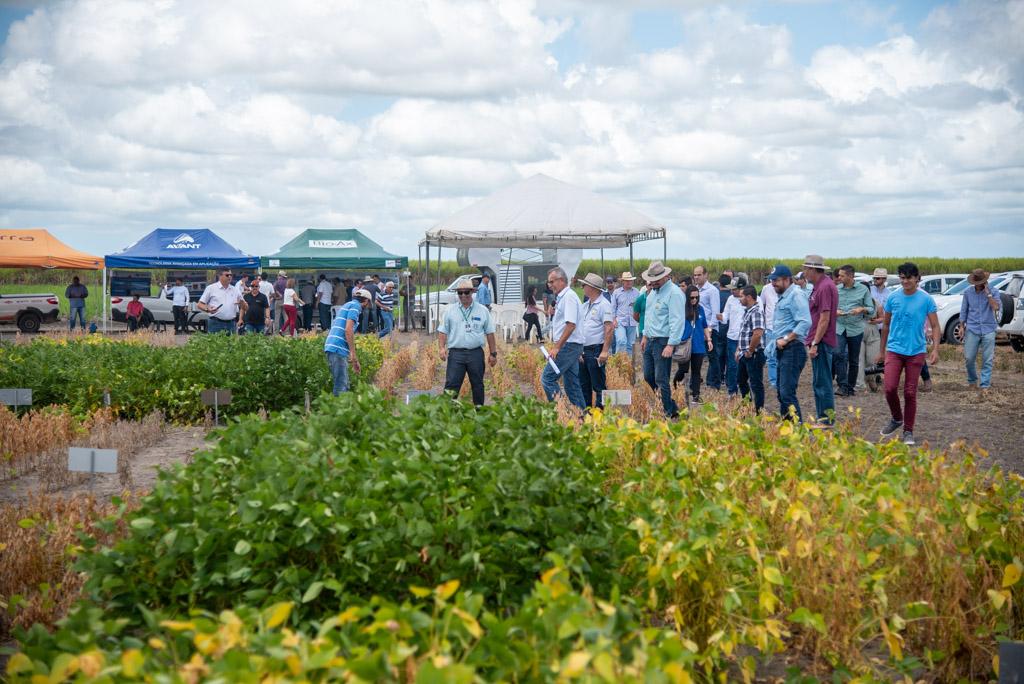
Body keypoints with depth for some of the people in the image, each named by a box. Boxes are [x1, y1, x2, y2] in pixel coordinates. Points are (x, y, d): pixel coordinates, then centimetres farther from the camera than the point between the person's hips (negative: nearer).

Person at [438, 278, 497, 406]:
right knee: (451, 384, -6)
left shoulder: (483, 310, 6)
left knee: (477, 385, 8)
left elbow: (490, 333, 8)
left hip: (476, 353, 1)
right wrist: (442, 348, -8)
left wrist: (493, 353, 5)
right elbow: (442, 331, 7)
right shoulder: (450, 310, 6)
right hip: (455, 352, 0)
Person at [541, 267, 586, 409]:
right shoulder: (562, 297, 17)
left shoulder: (569, 297, -14)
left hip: (568, 346, -10)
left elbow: (571, 325, -22)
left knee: (547, 378, -12)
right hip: (569, 346, 10)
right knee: (571, 383, 11)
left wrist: (556, 347, -21)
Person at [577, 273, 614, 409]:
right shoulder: (585, 305, 17)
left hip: (596, 351, -9)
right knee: (584, 385, 12)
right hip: (583, 351, 9)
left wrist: (605, 351, -22)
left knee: (599, 385, -5)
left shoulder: (604, 305, -9)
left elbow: (609, 329, -16)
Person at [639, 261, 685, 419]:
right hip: (650, 340, 9)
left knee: (661, 380, -7)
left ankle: (669, 412, 3)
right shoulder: (653, 291, 13)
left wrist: (671, 345, -23)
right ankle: (672, 407, 21)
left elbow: (677, 321, -20)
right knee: (648, 377, 11)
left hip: (663, 342, -9)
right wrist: (645, 335, 23)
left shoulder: (674, 293, -15)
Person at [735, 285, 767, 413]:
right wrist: (738, 350, 17)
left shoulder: (756, 312, -18)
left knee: (756, 384, -3)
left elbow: (757, 333, -29)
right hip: (744, 354, 11)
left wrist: (750, 351, -20)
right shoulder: (747, 311, 14)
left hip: (754, 354, -11)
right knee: (741, 381, 20)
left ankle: (759, 411, 5)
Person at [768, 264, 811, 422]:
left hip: (793, 349, -10)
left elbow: (805, 323, -23)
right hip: (783, 350, 10)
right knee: (781, 391, 14)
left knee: (787, 392, -16)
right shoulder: (783, 296, 18)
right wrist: (778, 340, 14)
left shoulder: (796, 295, -13)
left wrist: (785, 339, -20)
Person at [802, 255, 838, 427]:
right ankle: (823, 418, 20)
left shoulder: (825, 287, -16)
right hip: (819, 342, 10)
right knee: (820, 382, 14)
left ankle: (827, 419, -2)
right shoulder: (820, 286, 16)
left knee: (822, 382, -6)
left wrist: (815, 343, -20)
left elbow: (825, 318, -20)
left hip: (822, 342, -10)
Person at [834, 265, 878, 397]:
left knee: (854, 360, 7)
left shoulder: (863, 289, 3)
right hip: (839, 327, 0)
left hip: (856, 328, 0)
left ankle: (851, 387, 19)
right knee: (839, 354, -19)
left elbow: (872, 310, 5)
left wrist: (862, 309, -15)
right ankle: (843, 386, -17)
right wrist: (835, 311, -7)